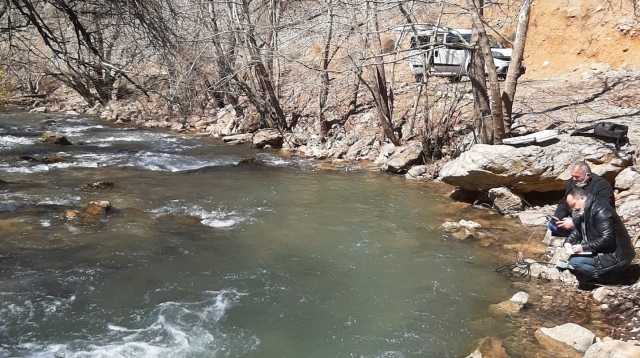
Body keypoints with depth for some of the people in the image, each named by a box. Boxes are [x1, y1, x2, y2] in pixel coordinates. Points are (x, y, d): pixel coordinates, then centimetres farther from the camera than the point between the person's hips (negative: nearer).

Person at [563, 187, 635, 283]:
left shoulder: (600, 210, -23)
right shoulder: (586, 209, 8)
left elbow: (606, 239, -28)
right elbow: (578, 230, 17)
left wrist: (584, 247, -24)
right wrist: (569, 241, -2)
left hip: (616, 256, -11)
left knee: (574, 262, -21)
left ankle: (608, 277, -5)